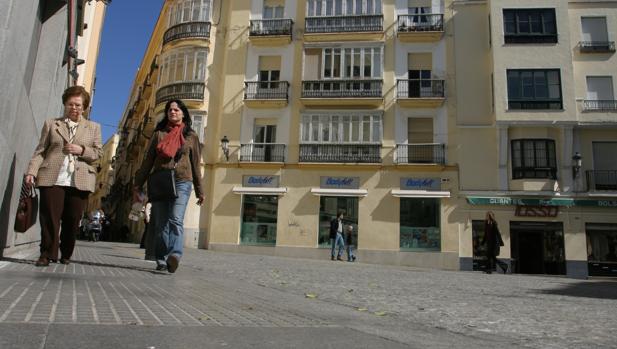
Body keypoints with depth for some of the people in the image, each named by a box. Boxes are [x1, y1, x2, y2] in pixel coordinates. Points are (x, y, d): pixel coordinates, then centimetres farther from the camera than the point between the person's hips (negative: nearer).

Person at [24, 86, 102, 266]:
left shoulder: (93, 127, 15)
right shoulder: (51, 124, 14)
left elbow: (98, 152, 10)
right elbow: (40, 151, 8)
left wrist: (81, 150, -8)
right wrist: (31, 171, -4)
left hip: (80, 180, 0)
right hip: (52, 178, 0)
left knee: (72, 220, 3)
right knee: (49, 218, -4)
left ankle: (66, 254, 17)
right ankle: (47, 254, 4)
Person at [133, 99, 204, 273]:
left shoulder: (191, 136, 11)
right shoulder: (159, 134, 15)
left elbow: (195, 164, 11)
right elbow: (148, 161, 14)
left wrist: (199, 190, 9)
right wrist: (138, 185, 7)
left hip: (181, 182, -2)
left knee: (175, 220, -19)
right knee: (160, 224, 1)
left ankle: (175, 256, -32)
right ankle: (161, 261, 6)